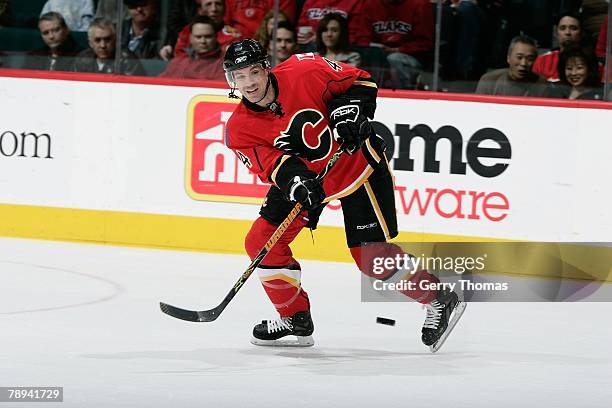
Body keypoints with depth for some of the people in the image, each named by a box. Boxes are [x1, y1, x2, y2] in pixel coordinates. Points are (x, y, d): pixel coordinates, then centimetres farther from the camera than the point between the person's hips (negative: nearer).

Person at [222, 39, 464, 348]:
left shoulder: (304, 73, -23)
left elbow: (359, 81, -10)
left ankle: (439, 301, 9)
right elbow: (269, 163, -22)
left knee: (372, 255, -8)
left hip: (355, 164, -5)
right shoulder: (239, 128, -12)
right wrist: (294, 179, -41)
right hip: (305, 176, 5)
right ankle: (295, 318, 12)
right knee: (260, 242, -4)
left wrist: (350, 110, -26)